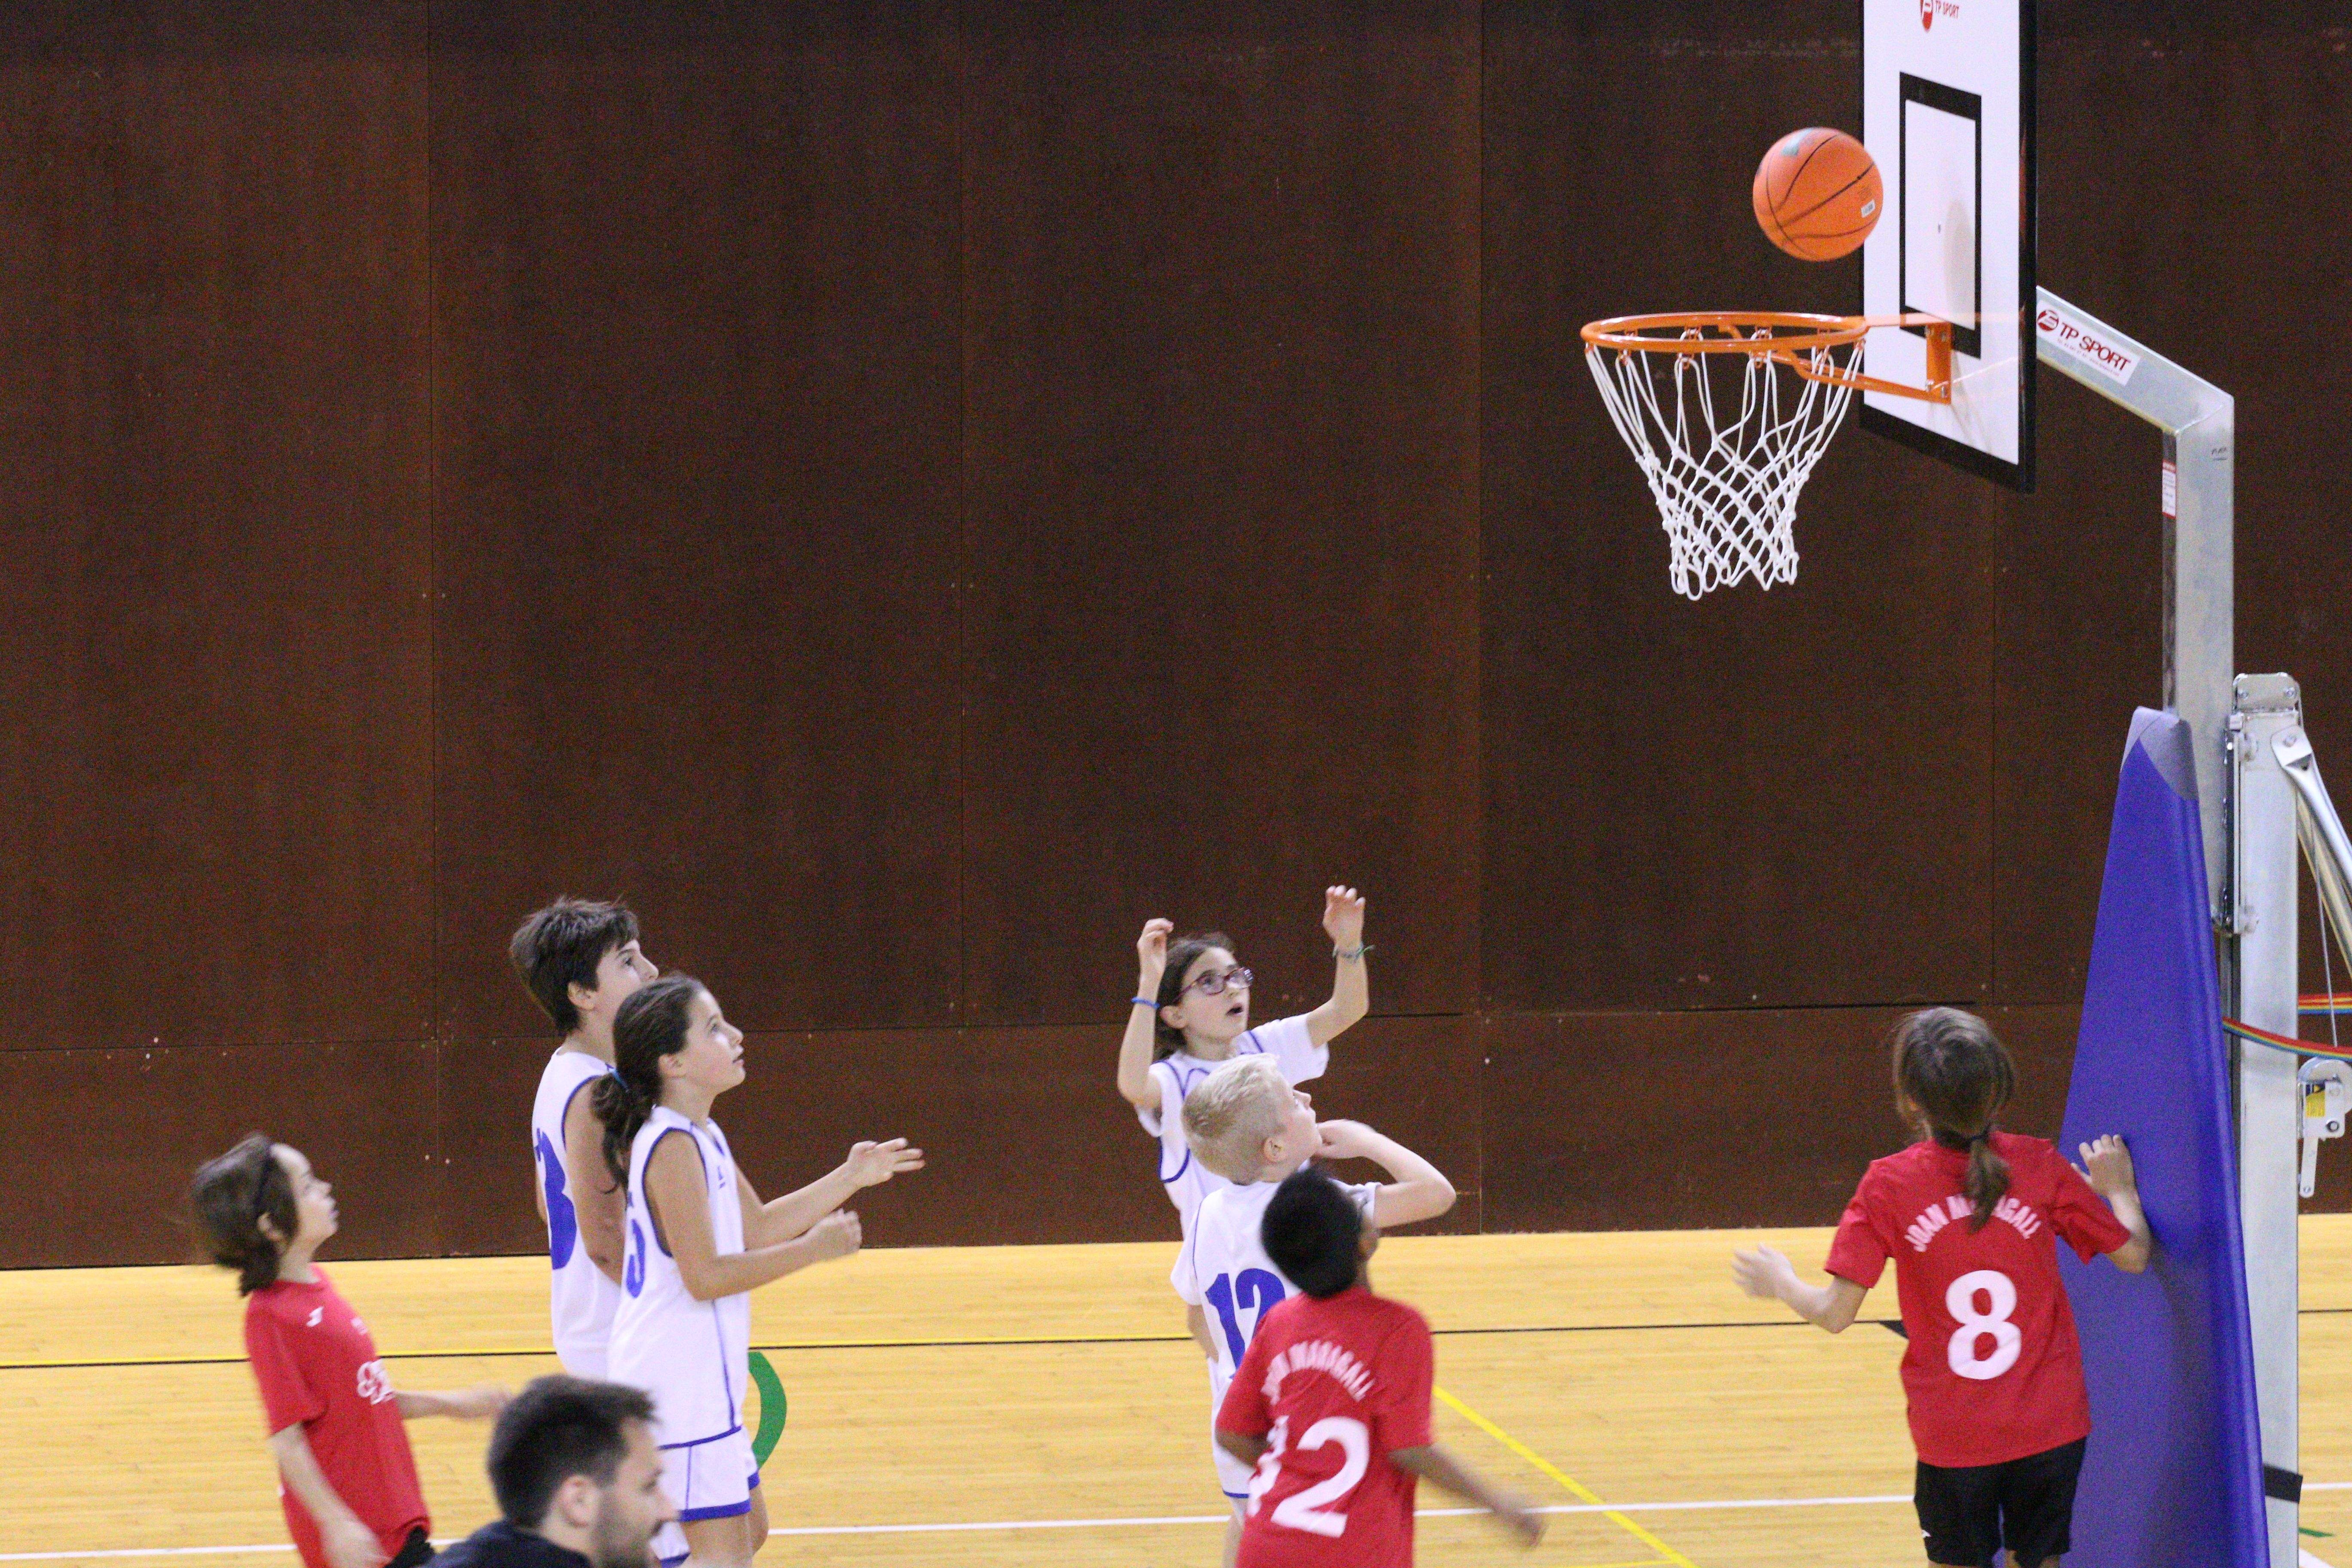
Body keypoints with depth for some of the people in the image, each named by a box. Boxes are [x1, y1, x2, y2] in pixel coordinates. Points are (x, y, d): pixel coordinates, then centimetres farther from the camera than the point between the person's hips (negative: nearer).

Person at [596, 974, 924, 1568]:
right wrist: (813, 1249, -17)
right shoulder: (673, 1148, -19)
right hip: (678, 1383, -10)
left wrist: (850, 1178, 15)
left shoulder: (702, 1139, 12)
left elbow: (757, 1228, 19)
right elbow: (705, 1276, -22)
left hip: (700, 1382, 10)